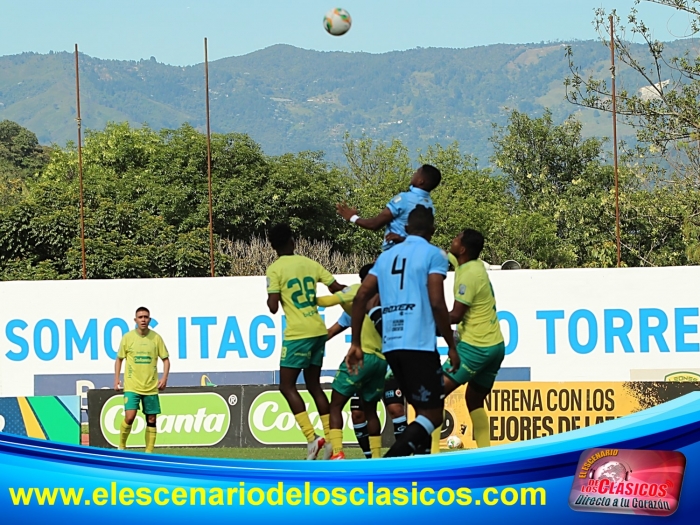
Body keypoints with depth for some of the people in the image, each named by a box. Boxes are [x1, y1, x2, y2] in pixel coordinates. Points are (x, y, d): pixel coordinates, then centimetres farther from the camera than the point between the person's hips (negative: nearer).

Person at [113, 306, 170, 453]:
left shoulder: (156, 338, 1)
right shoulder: (127, 337, 0)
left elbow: (165, 359, 8)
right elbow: (119, 359, 9)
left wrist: (164, 378, -5)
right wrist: (116, 380, 1)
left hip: (151, 387, 2)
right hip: (132, 386, -2)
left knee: (151, 420, 3)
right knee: (130, 417, -15)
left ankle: (149, 451, 12)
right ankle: (121, 446, 5)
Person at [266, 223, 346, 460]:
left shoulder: (275, 269, -6)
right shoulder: (309, 263, 9)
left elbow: (273, 307, -12)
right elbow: (337, 289, 8)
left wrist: (270, 299, 10)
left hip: (298, 334, -6)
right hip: (319, 331, 6)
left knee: (287, 386, 2)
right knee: (313, 385, 16)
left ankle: (312, 438, -12)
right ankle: (331, 440, 11)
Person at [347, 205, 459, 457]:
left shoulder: (386, 256, 17)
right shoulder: (433, 254, -1)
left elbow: (360, 298, 10)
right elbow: (437, 303, -11)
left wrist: (355, 344, 15)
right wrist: (451, 346, -3)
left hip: (391, 346, 7)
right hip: (419, 345, -7)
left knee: (424, 410, 19)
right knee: (433, 415, -5)